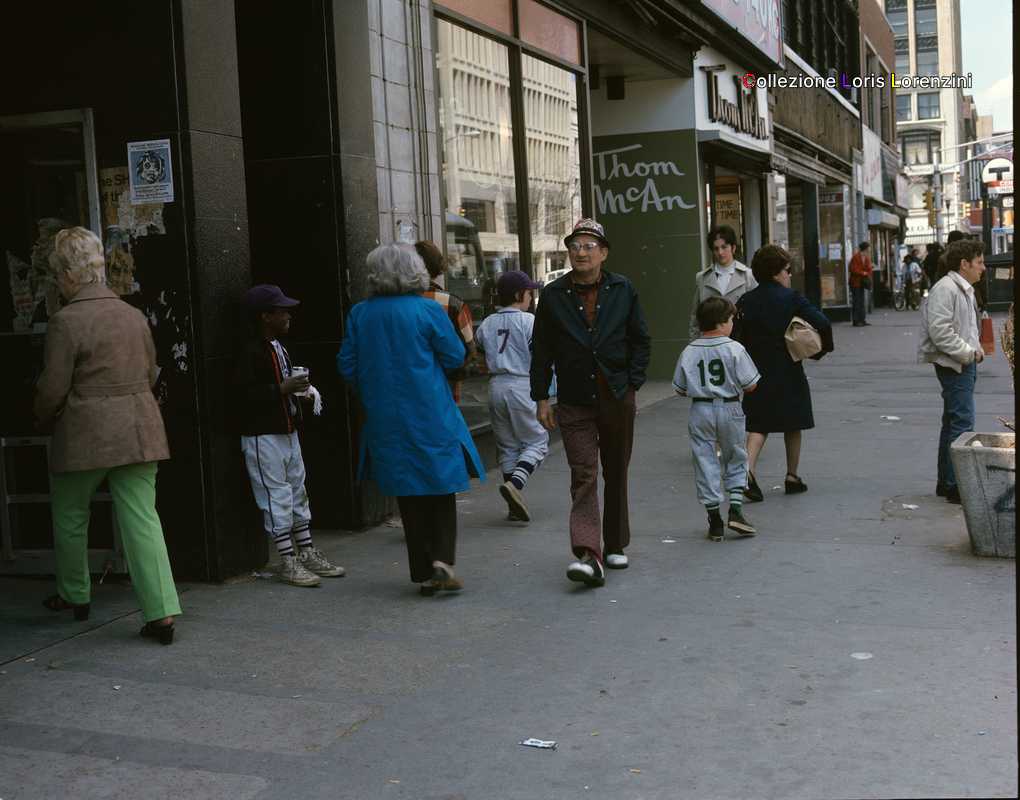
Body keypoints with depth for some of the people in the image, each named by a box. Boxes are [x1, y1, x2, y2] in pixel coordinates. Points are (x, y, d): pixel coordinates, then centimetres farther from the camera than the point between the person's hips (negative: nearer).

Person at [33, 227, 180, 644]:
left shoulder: (65, 321, -12)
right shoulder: (135, 316, 6)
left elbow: (53, 390, -11)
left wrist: (43, 418, 9)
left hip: (84, 435, -4)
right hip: (140, 429, 5)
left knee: (69, 514, 18)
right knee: (142, 516, 2)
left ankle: (75, 595, 34)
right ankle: (162, 612, -5)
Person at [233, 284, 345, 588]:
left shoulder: (278, 348, 14)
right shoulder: (251, 351, -16)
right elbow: (244, 394, -24)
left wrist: (299, 390, 10)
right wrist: (283, 389, -25)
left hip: (287, 431, 10)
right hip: (262, 436, -10)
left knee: (298, 493, 14)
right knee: (276, 497, -3)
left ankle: (308, 553, 22)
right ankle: (288, 562, 4)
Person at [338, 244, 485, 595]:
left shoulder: (359, 314, -1)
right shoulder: (428, 310, -9)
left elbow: (347, 365, 4)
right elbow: (455, 356, -5)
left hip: (385, 420, 3)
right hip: (431, 418, -3)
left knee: (408, 493, 11)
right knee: (441, 489, 11)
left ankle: (424, 573, 14)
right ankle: (442, 561, -5)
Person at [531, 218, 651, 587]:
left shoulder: (623, 290, 4)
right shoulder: (553, 295, 1)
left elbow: (641, 341, 9)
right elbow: (542, 351, 4)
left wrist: (632, 384, -1)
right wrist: (541, 397, 0)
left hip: (617, 398, 2)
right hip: (575, 401, -2)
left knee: (616, 473, 13)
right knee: (583, 476, -11)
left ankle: (615, 546, 27)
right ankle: (588, 556, -18)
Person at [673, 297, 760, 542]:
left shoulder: (689, 352, -1)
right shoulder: (734, 349, -10)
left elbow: (680, 389, 4)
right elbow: (750, 385, -9)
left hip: (700, 411, 2)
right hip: (729, 410, -2)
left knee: (705, 462, 7)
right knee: (735, 460, 15)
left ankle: (714, 519, 8)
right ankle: (736, 509, 4)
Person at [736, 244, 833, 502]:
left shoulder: (745, 301, 1)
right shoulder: (792, 298, -8)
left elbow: (736, 335, 2)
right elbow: (822, 323, -17)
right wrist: (824, 348, 0)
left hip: (757, 373, 3)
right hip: (788, 372, -3)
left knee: (758, 424, 5)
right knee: (793, 424, 13)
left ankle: (747, 468, -17)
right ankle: (792, 476, 19)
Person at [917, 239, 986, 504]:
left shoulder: (965, 289, 18)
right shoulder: (945, 289, -16)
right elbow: (940, 331, -24)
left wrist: (976, 348, 11)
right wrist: (968, 353, -18)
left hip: (965, 363, 11)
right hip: (953, 365, -11)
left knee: (953, 422, 14)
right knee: (962, 422, -12)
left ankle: (945, 482, 22)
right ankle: (956, 486, -9)